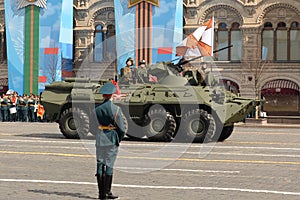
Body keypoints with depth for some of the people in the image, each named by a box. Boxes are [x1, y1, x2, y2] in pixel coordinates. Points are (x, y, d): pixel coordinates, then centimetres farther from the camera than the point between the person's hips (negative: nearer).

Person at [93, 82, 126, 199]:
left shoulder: (97, 109, 1)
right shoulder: (116, 109, -9)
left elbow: (97, 124, 4)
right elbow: (122, 128, -7)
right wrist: (119, 139, 9)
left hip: (100, 138, 3)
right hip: (112, 139, -3)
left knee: (100, 164, 8)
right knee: (109, 165, 1)